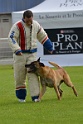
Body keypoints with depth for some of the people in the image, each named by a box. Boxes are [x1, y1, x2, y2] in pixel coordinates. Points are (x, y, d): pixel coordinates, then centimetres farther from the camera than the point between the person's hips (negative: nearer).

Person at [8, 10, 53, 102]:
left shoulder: (36, 25, 2)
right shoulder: (17, 26, -14)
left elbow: (42, 36, 17)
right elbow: (11, 38, -20)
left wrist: (49, 47, 21)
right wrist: (17, 50, -32)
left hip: (32, 53, 3)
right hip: (20, 53, -3)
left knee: (33, 75, -8)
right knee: (20, 76, 3)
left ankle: (35, 96, -12)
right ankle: (21, 96, 17)